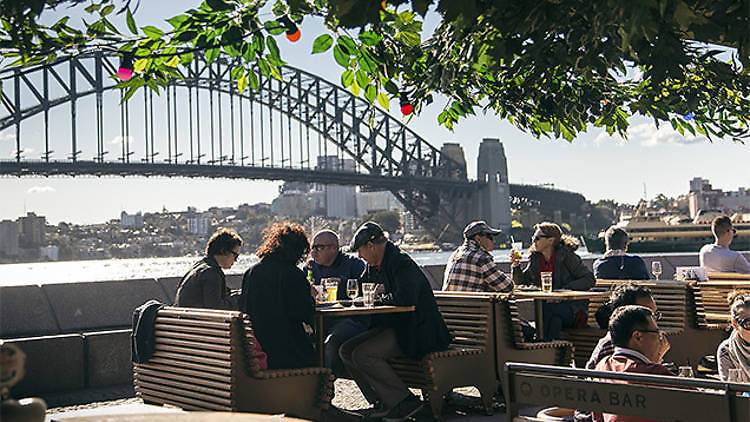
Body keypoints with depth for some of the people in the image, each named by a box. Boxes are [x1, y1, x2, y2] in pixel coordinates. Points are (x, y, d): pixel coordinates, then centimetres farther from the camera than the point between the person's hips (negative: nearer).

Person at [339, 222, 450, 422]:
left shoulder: (402, 263, -16)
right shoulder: (373, 266, 13)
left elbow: (405, 298, -32)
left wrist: (382, 295, -13)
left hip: (415, 330, -10)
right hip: (390, 326, 10)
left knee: (362, 354, -24)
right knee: (346, 351, -1)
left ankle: (406, 400, -15)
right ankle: (382, 403, 0)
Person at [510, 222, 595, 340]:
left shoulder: (566, 256, -6)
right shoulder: (535, 258, 11)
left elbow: (590, 279, -10)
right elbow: (522, 282, 16)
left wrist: (564, 289, -19)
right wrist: (516, 265, -1)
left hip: (572, 309, -4)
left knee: (546, 309, -31)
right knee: (555, 319, -31)